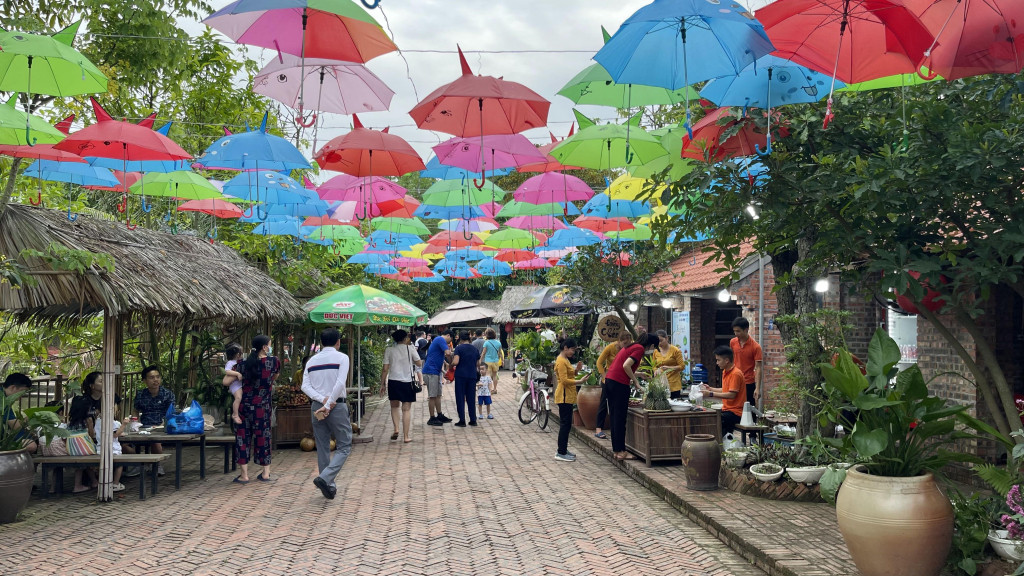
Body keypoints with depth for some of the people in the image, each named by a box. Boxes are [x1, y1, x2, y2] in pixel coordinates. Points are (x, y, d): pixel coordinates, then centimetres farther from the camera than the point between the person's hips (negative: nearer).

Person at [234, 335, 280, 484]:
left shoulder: (245, 363, -6)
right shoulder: (273, 361, -6)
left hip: (245, 405, 0)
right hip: (263, 407, 0)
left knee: (243, 437, 7)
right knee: (263, 436, 11)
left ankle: (244, 475, 6)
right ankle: (266, 473, 15)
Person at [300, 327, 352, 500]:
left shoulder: (312, 361, 10)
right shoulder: (342, 358, -4)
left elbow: (305, 386, -1)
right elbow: (340, 384, -17)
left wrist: (322, 400, -9)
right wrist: (329, 404, -14)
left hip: (317, 406, 5)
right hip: (337, 406, -5)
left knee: (322, 448, 13)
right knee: (344, 446, 3)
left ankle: (329, 486, 18)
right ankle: (325, 478, -14)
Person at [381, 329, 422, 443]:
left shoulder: (389, 350, 1)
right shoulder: (410, 348, -3)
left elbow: (385, 369, -1)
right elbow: (419, 363, 0)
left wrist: (382, 384, 6)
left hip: (393, 381, 1)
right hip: (407, 382, -1)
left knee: (394, 406, 19)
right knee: (406, 409, 5)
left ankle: (396, 429, 0)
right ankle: (406, 436, 5)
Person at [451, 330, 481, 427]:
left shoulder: (459, 348, -7)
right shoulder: (474, 348, 8)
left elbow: (455, 362, -18)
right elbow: (478, 363, 12)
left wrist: (451, 364, 3)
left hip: (461, 375, -4)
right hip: (472, 375, 4)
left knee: (460, 398, 3)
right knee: (471, 398, 11)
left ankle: (462, 421, 2)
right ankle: (473, 420, 12)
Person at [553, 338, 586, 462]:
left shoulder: (565, 360, 17)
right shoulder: (561, 361, -15)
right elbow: (564, 380, -21)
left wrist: (576, 370, 4)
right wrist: (579, 382, -23)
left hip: (568, 396, 10)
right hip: (564, 396, -10)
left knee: (566, 424, 13)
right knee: (565, 424, -8)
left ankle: (563, 450, 19)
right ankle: (561, 453, -4)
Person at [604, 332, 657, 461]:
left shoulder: (631, 346, 21)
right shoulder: (640, 349, -6)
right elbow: (626, 366, -18)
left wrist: (639, 374, 34)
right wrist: (635, 381, -6)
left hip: (609, 381, 9)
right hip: (619, 384, -9)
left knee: (615, 418, 13)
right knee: (620, 419, -3)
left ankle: (616, 450, 18)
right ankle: (621, 451, 3)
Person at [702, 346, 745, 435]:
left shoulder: (735, 374, -15)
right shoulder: (725, 372, 15)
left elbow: (731, 395, -20)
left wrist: (711, 394, -20)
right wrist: (710, 389, 13)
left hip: (735, 412, -9)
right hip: (726, 410, 9)